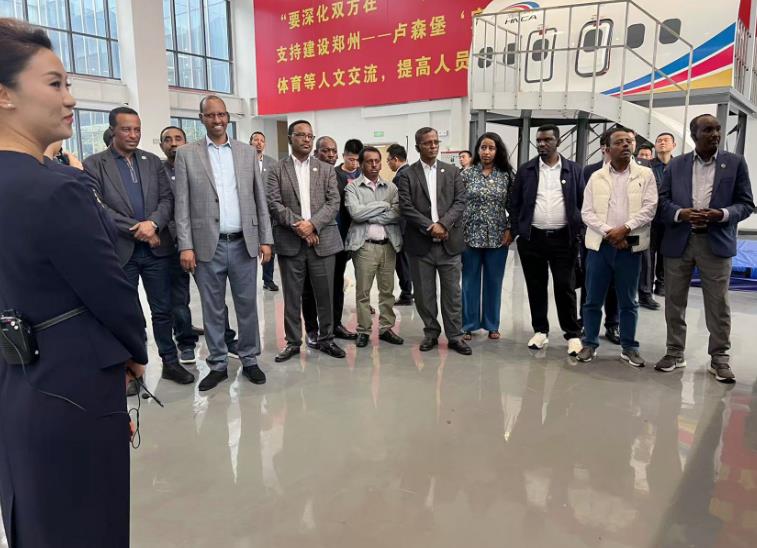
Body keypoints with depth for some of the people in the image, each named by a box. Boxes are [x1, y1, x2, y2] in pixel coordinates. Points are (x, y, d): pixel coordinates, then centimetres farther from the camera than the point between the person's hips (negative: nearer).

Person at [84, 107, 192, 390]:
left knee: (162, 310, 11)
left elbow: (167, 199, 3)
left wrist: (153, 223, -15)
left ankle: (170, 362, 24)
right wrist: (138, 230, -15)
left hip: (156, 248, 3)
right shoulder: (94, 164, -2)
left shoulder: (153, 161, 9)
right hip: (120, 250, -3)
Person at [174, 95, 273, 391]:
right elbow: (182, 204, -1)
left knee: (247, 305, 9)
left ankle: (249, 360, 24)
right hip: (208, 245, -1)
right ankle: (218, 365, 22)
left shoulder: (246, 152, 8)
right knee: (213, 309, 8)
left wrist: (265, 239, 3)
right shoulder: (187, 154, 2)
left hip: (244, 243, 2)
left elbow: (259, 198, 8)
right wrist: (186, 246, -8)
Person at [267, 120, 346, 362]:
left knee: (325, 294, 6)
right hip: (290, 242, -1)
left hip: (322, 240, 1)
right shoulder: (277, 170, 7)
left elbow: (334, 203, 1)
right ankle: (293, 342, 18)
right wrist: (298, 225, -15)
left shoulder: (326, 170, 11)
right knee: (292, 296, 6)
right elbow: (274, 204, -4)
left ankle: (326, 339, 21)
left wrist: (313, 224, -14)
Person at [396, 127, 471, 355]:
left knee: (452, 293, 6)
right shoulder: (407, 175, 2)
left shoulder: (452, 171, 9)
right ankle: (431, 332, 23)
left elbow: (460, 202, 0)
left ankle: (455, 336, 17)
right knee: (424, 293, 8)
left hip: (449, 242, 1)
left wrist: (443, 224, -15)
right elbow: (405, 207, -7)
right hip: (421, 243, -1)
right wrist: (430, 227, -16)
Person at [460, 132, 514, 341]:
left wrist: (510, 229, -4)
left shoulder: (506, 175, 3)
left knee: (494, 281, 9)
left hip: (498, 237, 1)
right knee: (470, 281, 7)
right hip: (471, 235, -1)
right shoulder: (467, 174, -1)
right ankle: (468, 324, 18)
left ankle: (492, 324, 23)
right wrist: (458, 231, -5)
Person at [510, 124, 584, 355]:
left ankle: (573, 334, 14)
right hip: (532, 238, 1)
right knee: (536, 287, 8)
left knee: (565, 287, 1)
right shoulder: (526, 170, 4)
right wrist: (517, 232, 0)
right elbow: (515, 203, 6)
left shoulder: (574, 170, 3)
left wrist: (578, 234, -2)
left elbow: (582, 203, 5)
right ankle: (540, 330, 22)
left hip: (563, 238, -1)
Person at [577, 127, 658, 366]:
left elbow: (649, 208, -4)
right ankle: (589, 344, 16)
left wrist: (625, 229, -15)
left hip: (630, 246, 0)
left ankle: (629, 347, 18)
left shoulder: (645, 174, 5)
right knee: (593, 299, 5)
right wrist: (609, 232, -12)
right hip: (600, 244, 1)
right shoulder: (596, 177, 7)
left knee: (628, 301, 8)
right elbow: (587, 212, 1)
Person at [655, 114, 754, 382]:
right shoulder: (676, 164, 7)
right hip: (678, 241, 1)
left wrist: (722, 214, -16)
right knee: (674, 301, 8)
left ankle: (719, 358, 16)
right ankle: (675, 352, 21)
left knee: (718, 304, 3)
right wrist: (682, 213, -15)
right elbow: (663, 201, 5)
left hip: (716, 242, -1)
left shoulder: (735, 163, 4)